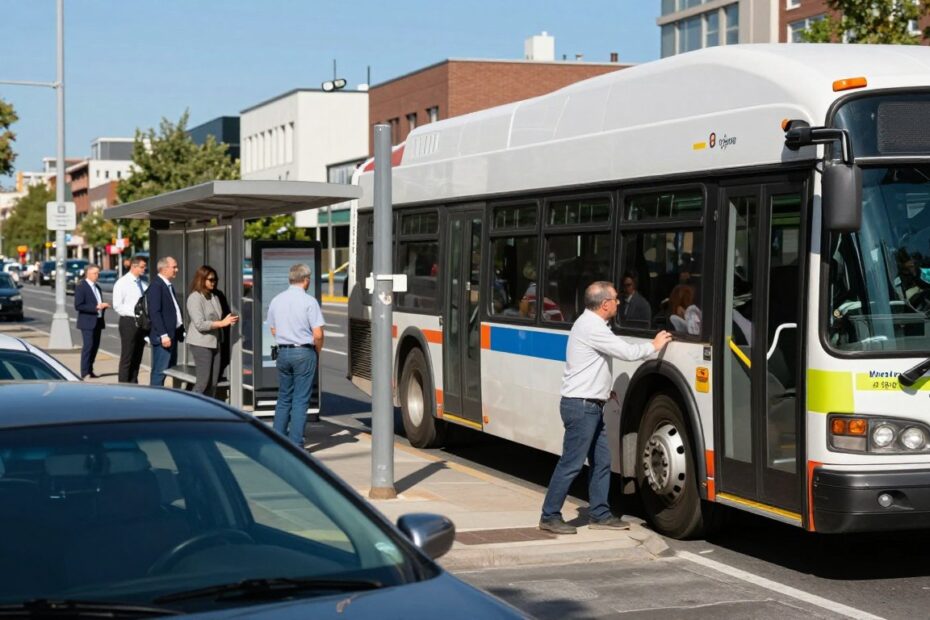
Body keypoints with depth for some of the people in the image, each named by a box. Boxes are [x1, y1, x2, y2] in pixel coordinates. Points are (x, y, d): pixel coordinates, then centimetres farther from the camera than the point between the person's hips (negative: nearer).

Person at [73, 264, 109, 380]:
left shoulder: (97, 287, 17)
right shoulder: (81, 287, -9)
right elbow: (78, 306, -17)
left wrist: (103, 306, 2)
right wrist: (96, 307, -22)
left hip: (98, 321, 8)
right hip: (87, 322, -8)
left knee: (95, 346, 8)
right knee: (88, 346, -10)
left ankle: (90, 371, 16)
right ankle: (85, 373, -8)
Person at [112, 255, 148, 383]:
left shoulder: (143, 284, 11)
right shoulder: (122, 283, -7)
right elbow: (117, 306, -12)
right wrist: (134, 312, -19)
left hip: (142, 323, 6)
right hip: (129, 321, -6)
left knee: (137, 358, 12)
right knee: (127, 357, -3)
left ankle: (133, 385, 20)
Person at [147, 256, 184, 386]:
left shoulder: (169, 286, 17)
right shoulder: (156, 285, -13)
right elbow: (154, 312, -19)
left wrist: (181, 331, 12)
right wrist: (163, 335, -22)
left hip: (173, 334, 10)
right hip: (163, 337, -10)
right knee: (159, 372, -7)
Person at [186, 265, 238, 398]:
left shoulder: (214, 296, 12)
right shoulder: (195, 297, -12)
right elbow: (200, 324, -18)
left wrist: (229, 320, 0)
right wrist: (222, 323, -20)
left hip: (215, 342, 7)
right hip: (201, 344, -7)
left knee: (213, 382, 8)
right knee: (203, 382, -6)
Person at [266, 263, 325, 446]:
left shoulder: (276, 300, 5)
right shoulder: (309, 301, -12)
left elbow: (273, 330, 13)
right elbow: (318, 334, -14)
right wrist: (317, 351, 3)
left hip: (283, 352, 5)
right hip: (304, 352, -5)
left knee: (283, 398, 16)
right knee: (300, 400, 0)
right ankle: (295, 443, -1)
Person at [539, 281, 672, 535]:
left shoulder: (590, 324, 16)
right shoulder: (592, 328, -18)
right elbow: (628, 352, -18)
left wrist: (604, 389, 17)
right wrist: (654, 345, -2)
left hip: (590, 406, 11)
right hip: (581, 406, -11)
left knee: (601, 461, 12)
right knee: (571, 464, -7)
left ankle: (599, 514, 18)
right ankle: (550, 516, -1)